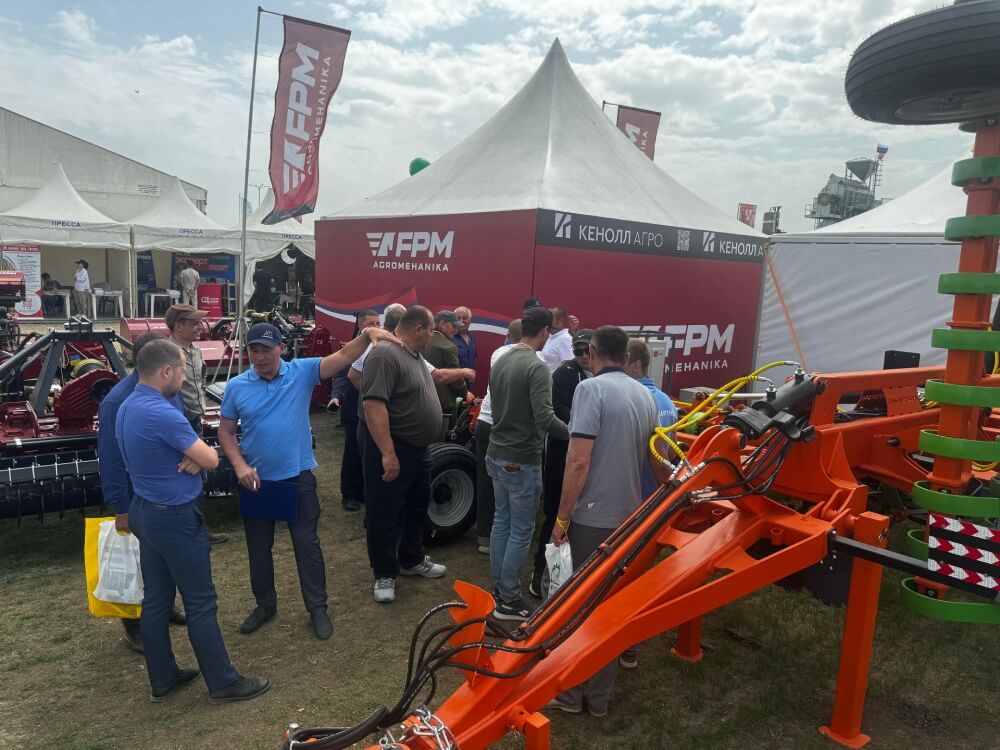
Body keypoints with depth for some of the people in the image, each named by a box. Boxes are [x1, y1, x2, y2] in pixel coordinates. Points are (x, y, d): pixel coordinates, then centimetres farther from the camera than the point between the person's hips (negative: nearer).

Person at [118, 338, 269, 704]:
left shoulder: (127, 408, 6)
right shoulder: (162, 414, -26)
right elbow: (211, 459, -20)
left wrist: (191, 457, -9)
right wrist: (198, 455, 2)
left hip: (144, 511, 10)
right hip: (175, 518, -10)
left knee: (155, 599, 17)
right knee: (200, 603, 2)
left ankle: (162, 678, 30)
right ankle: (223, 682, 14)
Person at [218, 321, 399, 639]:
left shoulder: (302, 371, -8)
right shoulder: (237, 386, -4)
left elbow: (342, 357, -18)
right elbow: (226, 432, 2)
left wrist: (366, 334, -37)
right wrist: (240, 465, -13)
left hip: (298, 477, -2)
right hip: (256, 479, 2)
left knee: (307, 544, 7)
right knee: (258, 548, 17)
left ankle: (318, 608, 22)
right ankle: (265, 604, 37)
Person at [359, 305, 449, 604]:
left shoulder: (415, 356, 9)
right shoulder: (385, 354, -23)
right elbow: (373, 405, -30)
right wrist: (388, 453, -31)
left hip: (418, 448, 10)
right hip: (390, 448, -10)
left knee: (417, 507, 21)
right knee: (385, 514, 4)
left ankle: (411, 560, 39)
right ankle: (385, 574, 19)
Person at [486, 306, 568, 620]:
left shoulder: (501, 361, 6)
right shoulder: (537, 367, -19)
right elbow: (545, 418, -26)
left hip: (497, 454, 8)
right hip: (521, 460, -8)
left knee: (501, 522, 18)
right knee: (521, 531, 3)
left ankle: (498, 588, 29)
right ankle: (509, 600, 12)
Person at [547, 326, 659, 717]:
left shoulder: (591, 389, -14)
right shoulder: (645, 395, 9)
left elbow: (579, 461, -20)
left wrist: (562, 517, -11)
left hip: (594, 515, -6)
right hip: (631, 514, 7)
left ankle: (574, 691, 19)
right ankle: (599, 694, 27)